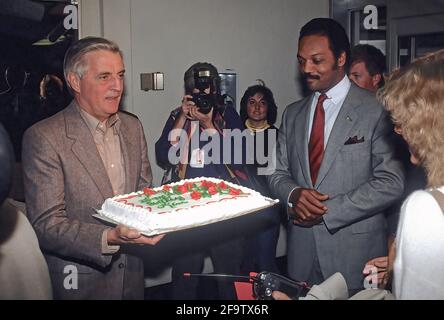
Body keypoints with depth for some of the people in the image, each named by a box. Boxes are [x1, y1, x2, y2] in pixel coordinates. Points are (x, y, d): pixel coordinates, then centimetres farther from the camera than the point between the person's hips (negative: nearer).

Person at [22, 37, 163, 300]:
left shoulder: (133, 127, 3)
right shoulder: (44, 138, -16)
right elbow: (46, 225, -18)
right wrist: (109, 238, -32)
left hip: (132, 274, 6)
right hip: (80, 283, -5)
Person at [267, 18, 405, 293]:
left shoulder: (376, 110, -8)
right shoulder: (292, 114, 9)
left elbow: (391, 183, -13)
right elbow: (278, 173, 12)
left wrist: (327, 210, -15)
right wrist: (294, 194, -11)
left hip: (354, 251, -4)